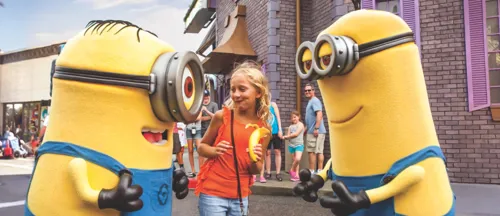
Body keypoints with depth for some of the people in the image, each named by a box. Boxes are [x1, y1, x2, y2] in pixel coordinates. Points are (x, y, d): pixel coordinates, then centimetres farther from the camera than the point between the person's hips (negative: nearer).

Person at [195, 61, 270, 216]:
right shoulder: (222, 116, -9)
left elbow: (256, 170, 6)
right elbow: (201, 147, 3)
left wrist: (255, 161, -15)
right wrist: (215, 151, -17)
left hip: (241, 197, 3)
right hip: (212, 193, -3)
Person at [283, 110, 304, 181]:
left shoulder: (300, 124, -1)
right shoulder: (290, 126, 13)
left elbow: (296, 134, -11)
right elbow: (288, 135, 7)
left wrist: (287, 136, -4)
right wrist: (285, 137, -16)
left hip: (299, 144, -4)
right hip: (291, 145, 4)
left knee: (298, 159, -20)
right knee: (295, 160, 6)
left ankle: (292, 170, 1)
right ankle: (296, 175, 12)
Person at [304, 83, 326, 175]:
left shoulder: (315, 101, -10)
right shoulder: (311, 101, 20)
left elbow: (319, 114, -22)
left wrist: (316, 128, -26)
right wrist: (306, 128, 28)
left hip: (315, 131, -9)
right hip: (312, 131, 9)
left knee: (311, 151, -5)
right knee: (319, 151, 8)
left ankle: (311, 171, 0)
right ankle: (320, 170, 10)